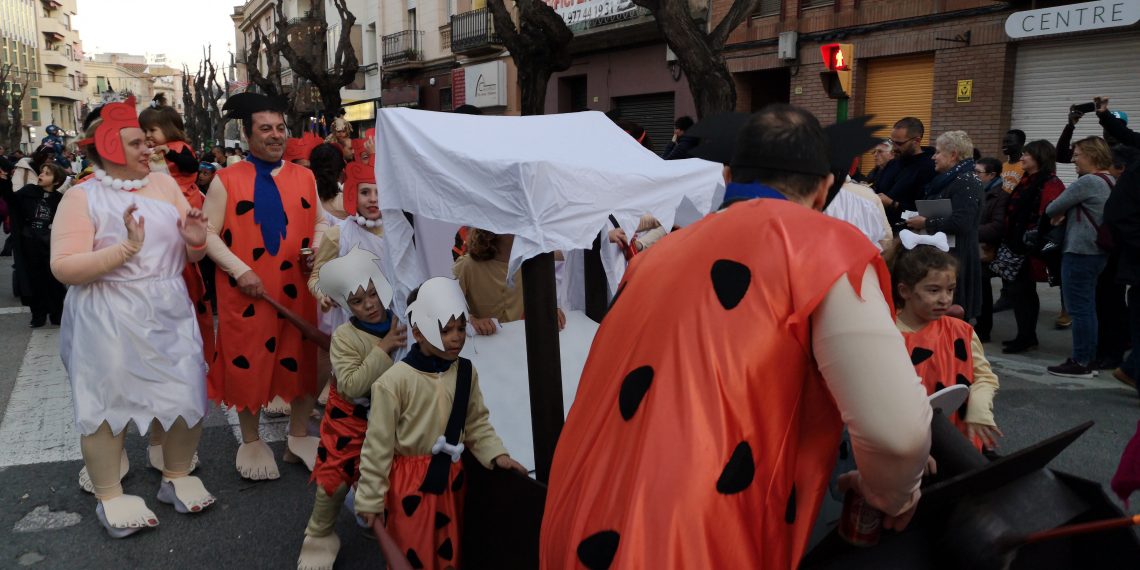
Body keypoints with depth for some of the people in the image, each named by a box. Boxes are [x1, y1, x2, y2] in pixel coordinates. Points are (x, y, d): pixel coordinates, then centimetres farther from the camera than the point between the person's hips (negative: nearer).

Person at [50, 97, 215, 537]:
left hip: (170, 314, 4)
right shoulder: (82, 197, -6)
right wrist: (125, 248, -24)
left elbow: (191, 255, 10)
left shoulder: (164, 183, 7)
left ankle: (177, 477, 30)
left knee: (187, 396, 8)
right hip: (109, 321, -4)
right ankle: (110, 497, 25)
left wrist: (195, 240, -13)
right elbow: (64, 268, -15)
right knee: (106, 402, 6)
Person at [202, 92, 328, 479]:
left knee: (304, 360, 9)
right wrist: (240, 271, -16)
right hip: (246, 292, -3)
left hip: (297, 291, 3)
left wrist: (319, 248, -6)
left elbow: (320, 222, 15)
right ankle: (251, 442, 26)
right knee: (248, 363, 8)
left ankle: (299, 437, 28)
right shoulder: (226, 180, -2)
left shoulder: (305, 177, 8)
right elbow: (208, 234, -4)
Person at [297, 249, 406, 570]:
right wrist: (383, 349, -32)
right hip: (351, 417, -3)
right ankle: (320, 535, 25)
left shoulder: (402, 324, -10)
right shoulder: (344, 336, -19)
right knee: (334, 477, 0)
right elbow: (352, 386, -29)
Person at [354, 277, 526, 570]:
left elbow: (477, 423, 7)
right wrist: (370, 499, -9)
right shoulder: (395, 381, -21)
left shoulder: (466, 372, -5)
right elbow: (378, 444, -14)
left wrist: (496, 455, -8)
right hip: (409, 480, -5)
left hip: (451, 475, 5)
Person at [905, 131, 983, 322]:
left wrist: (926, 223, -13)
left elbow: (960, 223, -23)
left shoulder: (966, 182, -12)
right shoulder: (948, 179, 18)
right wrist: (922, 220, 8)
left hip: (956, 257, -9)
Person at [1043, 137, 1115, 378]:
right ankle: (1088, 358, 20)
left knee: (1079, 308, -4)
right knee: (1088, 308, 14)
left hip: (1079, 252, -9)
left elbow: (1052, 209, -12)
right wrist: (1066, 215, 2)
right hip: (1098, 251, 9)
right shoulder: (1110, 182, 12)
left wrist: (1056, 214, 10)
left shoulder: (1087, 181, -16)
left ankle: (1080, 363, 1)